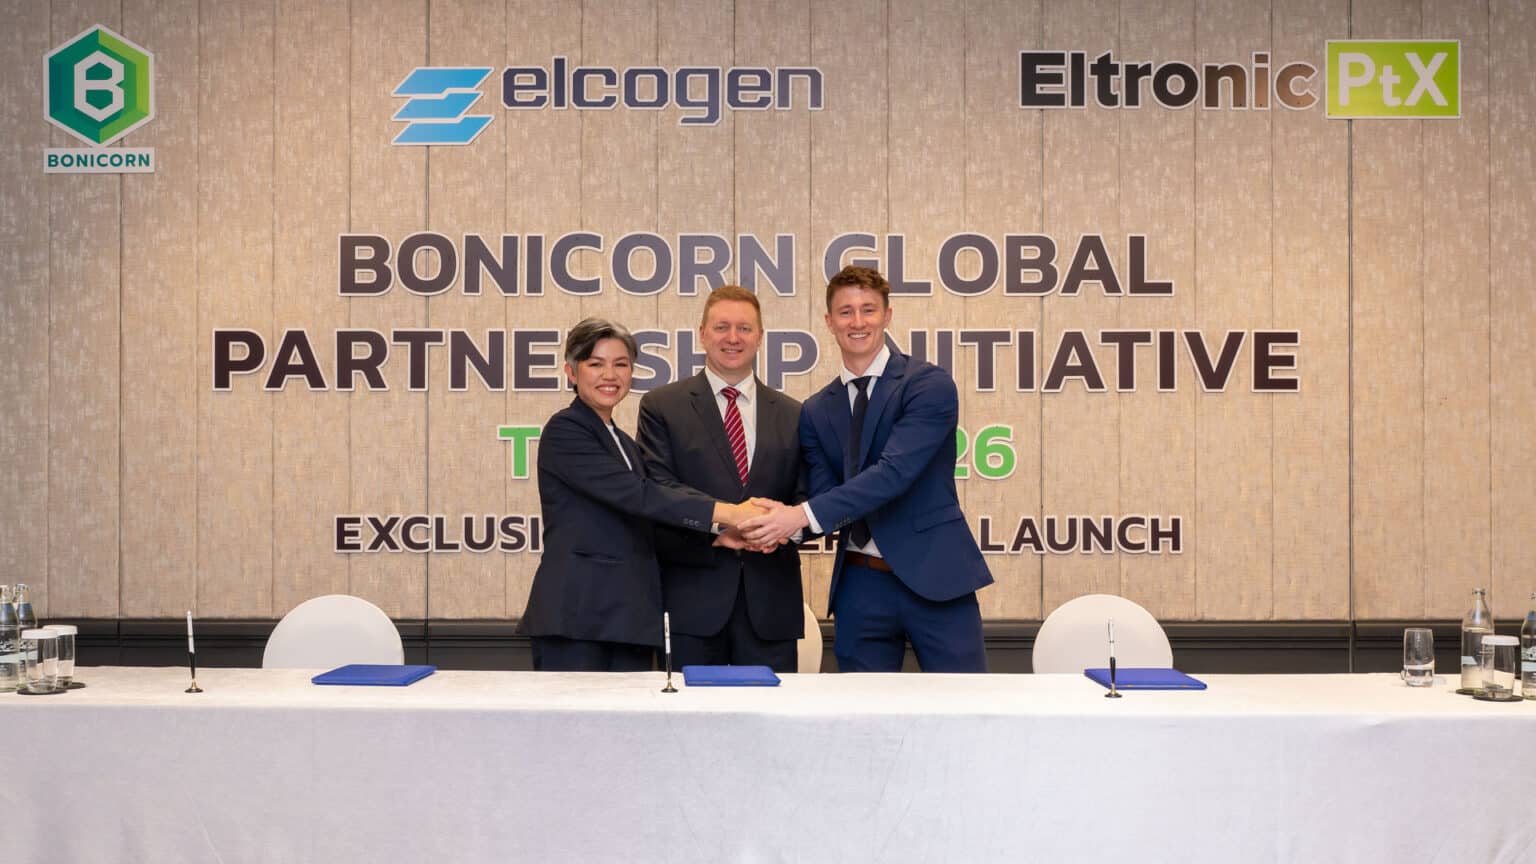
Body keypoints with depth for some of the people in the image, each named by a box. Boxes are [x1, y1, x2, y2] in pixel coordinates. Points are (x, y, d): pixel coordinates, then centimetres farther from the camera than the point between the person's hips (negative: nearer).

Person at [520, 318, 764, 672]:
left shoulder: (624, 443, 21)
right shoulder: (565, 430, -5)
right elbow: (635, 494, -17)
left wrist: (725, 530, -1)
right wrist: (725, 512, -19)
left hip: (630, 618, 7)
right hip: (576, 615, -7)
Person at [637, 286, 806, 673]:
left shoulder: (793, 415, 14)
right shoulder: (662, 406, 5)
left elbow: (805, 496, 9)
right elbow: (659, 490, -4)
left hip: (770, 601, 3)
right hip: (692, 596, -2)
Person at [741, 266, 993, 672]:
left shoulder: (929, 385, -7)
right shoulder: (816, 411, 10)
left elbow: (895, 472, -19)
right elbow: (825, 493, 3)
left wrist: (804, 515, -26)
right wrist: (776, 521, -20)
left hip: (935, 575, -4)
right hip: (860, 584, 4)